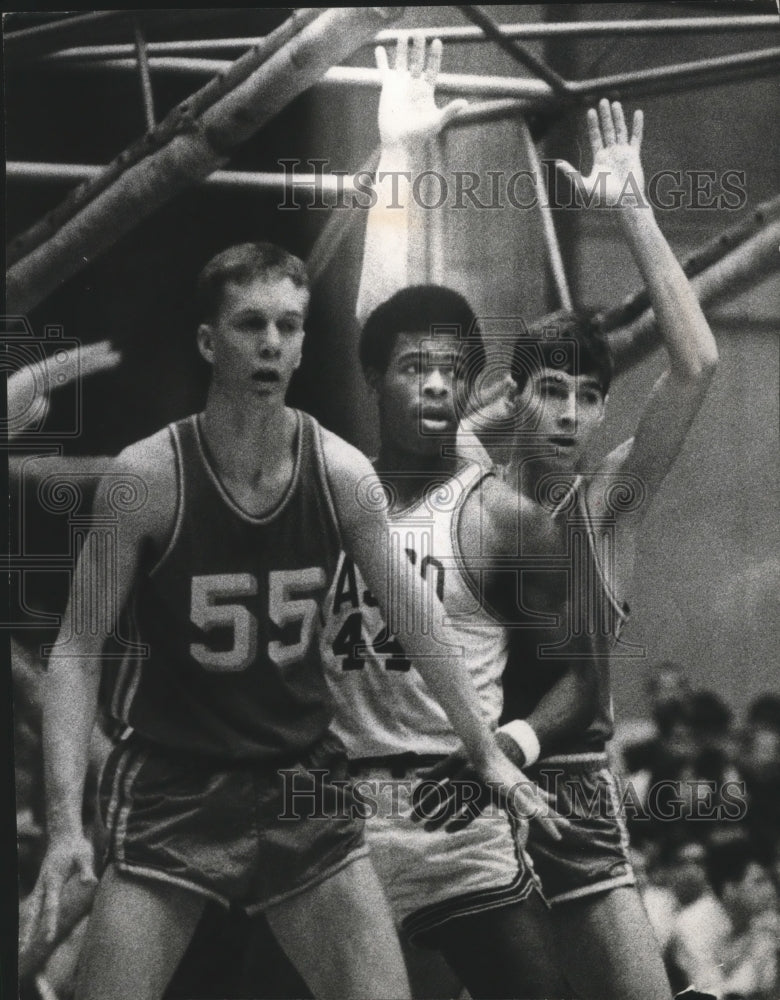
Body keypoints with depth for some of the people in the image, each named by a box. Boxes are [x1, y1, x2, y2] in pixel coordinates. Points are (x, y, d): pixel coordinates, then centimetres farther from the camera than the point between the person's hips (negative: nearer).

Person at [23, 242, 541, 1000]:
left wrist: (485, 749, 11)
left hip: (302, 780, 3)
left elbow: (417, 622, 9)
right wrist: (64, 822, -20)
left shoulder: (341, 475, -5)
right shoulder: (146, 477, -14)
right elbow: (78, 649, -11)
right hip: (171, 787, -3)